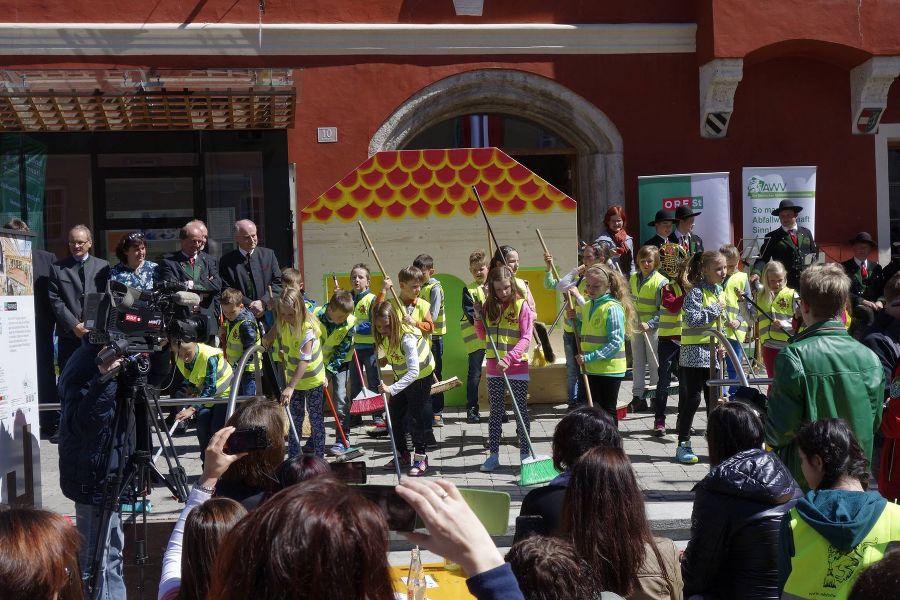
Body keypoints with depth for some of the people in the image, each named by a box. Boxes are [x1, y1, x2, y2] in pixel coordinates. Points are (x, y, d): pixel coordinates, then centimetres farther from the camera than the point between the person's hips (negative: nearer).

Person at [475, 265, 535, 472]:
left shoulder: (522, 305, -10)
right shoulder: (489, 306, 5)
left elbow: (525, 338, -16)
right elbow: (483, 335, 14)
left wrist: (508, 358, -27)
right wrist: (478, 317, -3)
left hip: (517, 366, -4)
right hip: (494, 367, 4)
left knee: (521, 410, 5)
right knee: (496, 411, 9)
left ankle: (525, 454, 13)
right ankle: (493, 455, 14)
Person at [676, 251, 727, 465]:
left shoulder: (718, 290, 14)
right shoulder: (696, 292, -12)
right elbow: (692, 319, -25)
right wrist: (714, 309, -18)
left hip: (714, 353, 8)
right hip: (695, 353, -8)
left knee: (714, 399, 11)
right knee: (692, 398, -6)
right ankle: (683, 445, 2)